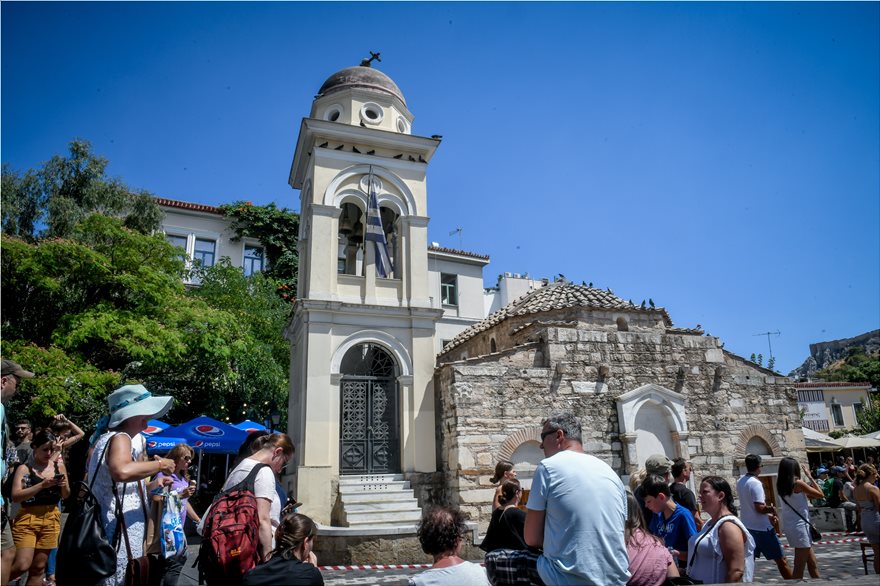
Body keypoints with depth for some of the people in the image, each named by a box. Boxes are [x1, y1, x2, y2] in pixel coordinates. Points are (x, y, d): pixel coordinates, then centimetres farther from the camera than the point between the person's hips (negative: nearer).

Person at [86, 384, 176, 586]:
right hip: (118, 533, -11)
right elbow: (122, 472, -40)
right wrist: (159, 464, -26)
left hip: (123, 530, 11)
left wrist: (153, 485, 19)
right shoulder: (119, 438, -16)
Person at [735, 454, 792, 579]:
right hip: (761, 528, -7)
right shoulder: (756, 483, -19)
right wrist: (771, 509, -4)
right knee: (781, 560, 7)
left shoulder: (740, 482, 7)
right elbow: (760, 508, -23)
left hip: (747, 526, 7)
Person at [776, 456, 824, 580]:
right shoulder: (798, 483, -15)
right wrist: (809, 476, 0)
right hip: (799, 527, -8)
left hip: (790, 527, 8)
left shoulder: (782, 485, 7)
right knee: (799, 568, 0)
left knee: (812, 563, 19)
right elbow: (820, 494, -5)